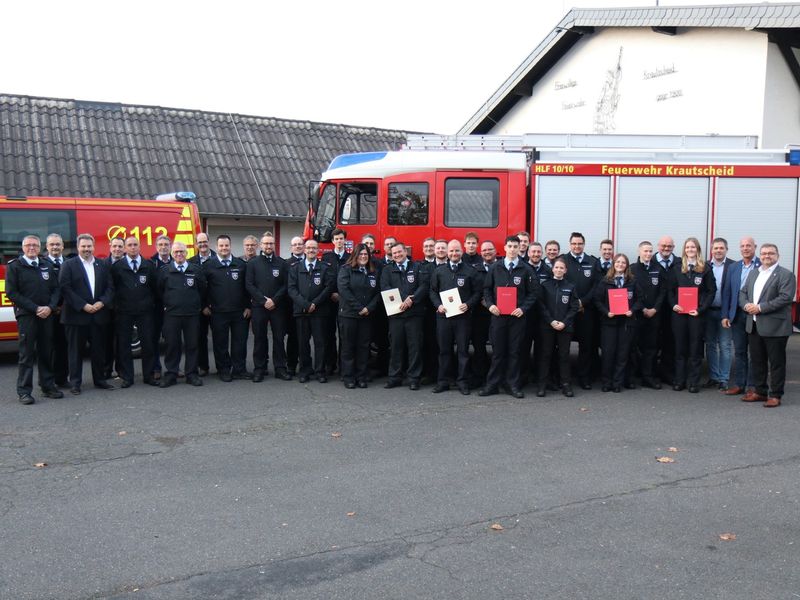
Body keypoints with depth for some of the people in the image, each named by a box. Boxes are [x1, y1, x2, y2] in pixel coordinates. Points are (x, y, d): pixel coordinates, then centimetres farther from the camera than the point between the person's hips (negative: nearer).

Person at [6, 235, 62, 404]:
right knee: (27, 354, -2)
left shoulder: (47, 266, 14)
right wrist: (35, 308, -12)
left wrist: (50, 307, -7)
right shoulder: (14, 266, 1)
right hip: (26, 316, -4)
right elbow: (11, 293, -6)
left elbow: (55, 289, 11)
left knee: (46, 352, 9)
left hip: (47, 315, 4)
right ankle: (24, 391, 3)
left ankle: (48, 386, 18)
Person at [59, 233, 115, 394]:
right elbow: (65, 289, -9)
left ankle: (99, 379, 22)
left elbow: (110, 287, 7)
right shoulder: (68, 265, 0)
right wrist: (84, 306, -15)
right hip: (76, 315, -3)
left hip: (99, 315, 4)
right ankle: (75, 383, 11)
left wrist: (102, 303, -10)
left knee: (99, 349, 10)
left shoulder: (103, 265, 11)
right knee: (76, 350, 3)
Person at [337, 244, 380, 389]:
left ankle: (361, 377, 13)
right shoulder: (346, 270, 0)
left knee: (363, 346, 5)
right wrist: (358, 308, -15)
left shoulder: (374, 272, 11)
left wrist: (369, 308, -11)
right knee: (348, 346, 2)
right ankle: (348, 378, 9)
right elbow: (343, 290, -11)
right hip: (348, 314, -3)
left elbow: (378, 293, 6)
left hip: (367, 315, 3)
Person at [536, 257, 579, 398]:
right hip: (547, 325, 0)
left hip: (565, 326, 0)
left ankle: (565, 384, 10)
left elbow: (574, 307, 2)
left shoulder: (571, 287, 6)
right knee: (546, 354, 2)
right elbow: (541, 305, -1)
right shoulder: (545, 285, 5)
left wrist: (564, 322, -9)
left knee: (564, 355, 5)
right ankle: (542, 385, 4)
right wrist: (551, 321, -11)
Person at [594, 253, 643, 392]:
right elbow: (597, 300, 0)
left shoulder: (633, 282, 8)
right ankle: (607, 382, 9)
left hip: (627, 321, 1)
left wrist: (633, 310, -8)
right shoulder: (605, 282, 4)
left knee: (623, 353, 3)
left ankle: (618, 383, 11)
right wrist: (606, 312, -13)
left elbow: (639, 299, 8)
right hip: (609, 321, -1)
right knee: (607, 352, -3)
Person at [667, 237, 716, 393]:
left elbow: (710, 292, 0)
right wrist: (673, 305, -7)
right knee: (680, 348, 5)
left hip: (697, 314, -2)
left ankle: (694, 382, 8)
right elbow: (670, 289, 9)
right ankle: (679, 380, 11)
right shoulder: (677, 269, 9)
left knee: (695, 349, 3)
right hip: (679, 313, 2)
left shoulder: (705, 269, 2)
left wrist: (701, 309, -10)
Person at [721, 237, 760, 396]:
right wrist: (725, 315, 3)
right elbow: (726, 292, 9)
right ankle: (739, 384, 16)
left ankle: (752, 385, 12)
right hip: (737, 314, 4)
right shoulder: (733, 267, 10)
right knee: (739, 351, 10)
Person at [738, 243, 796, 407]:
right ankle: (759, 391, 24)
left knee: (776, 362, 2)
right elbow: (742, 292, 18)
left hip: (774, 326, -7)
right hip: (754, 325, 7)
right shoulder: (753, 273, 16)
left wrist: (760, 307, -18)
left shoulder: (786, 275, -6)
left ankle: (775, 395, 9)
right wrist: (746, 305, -4)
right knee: (757, 361, 14)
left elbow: (786, 297, -17)